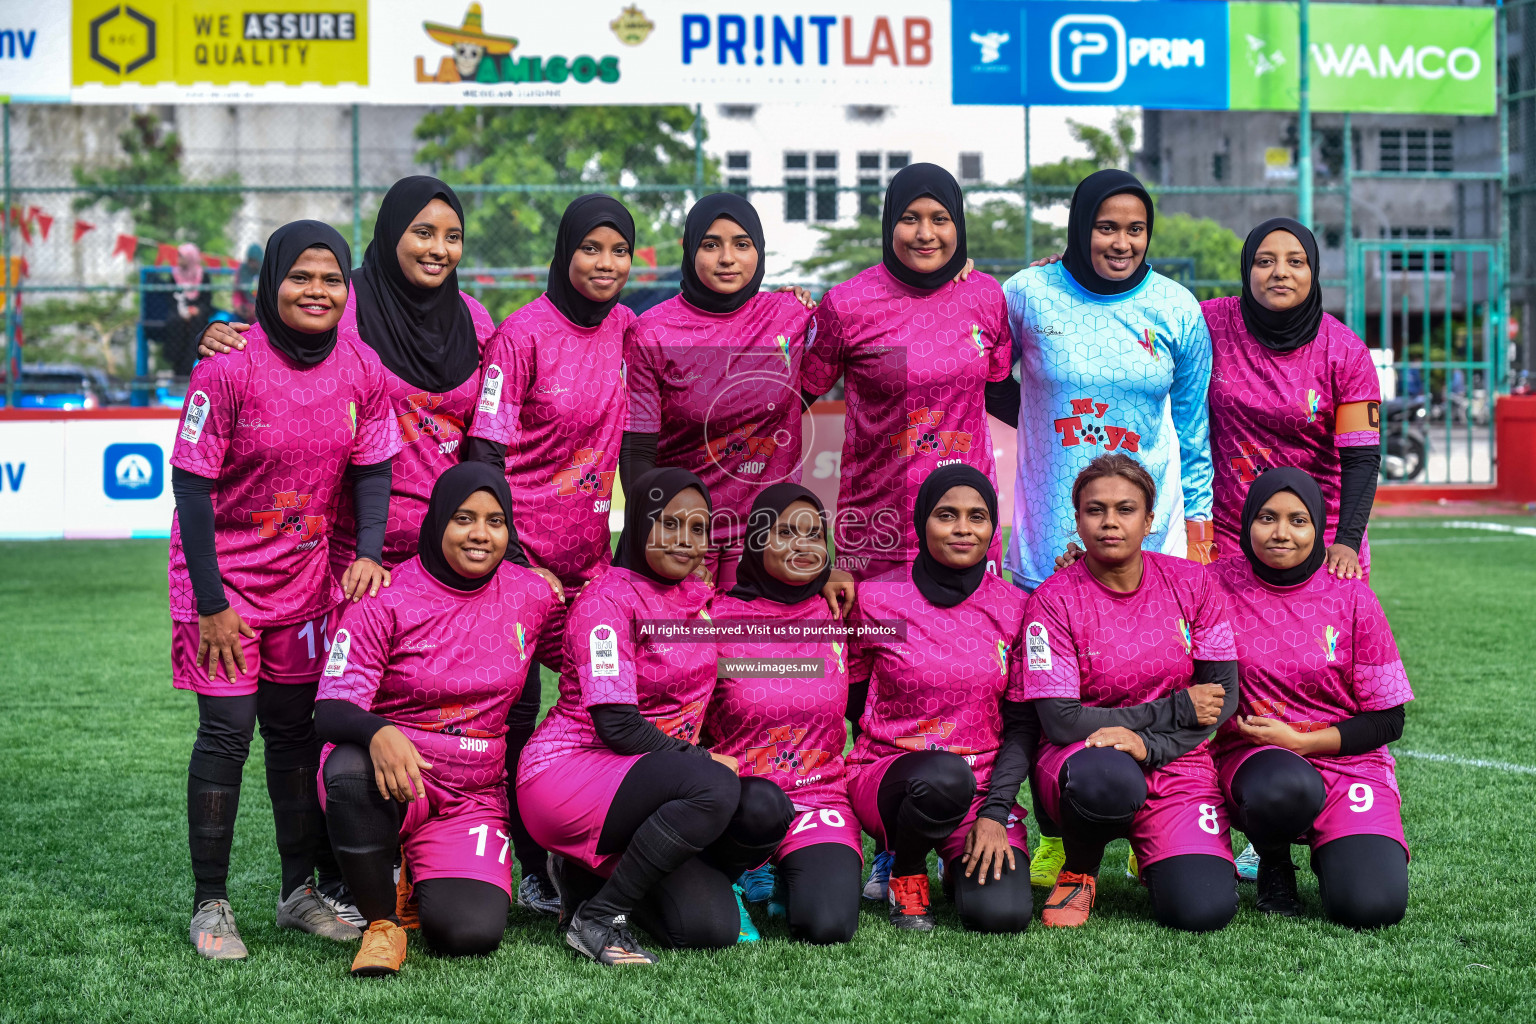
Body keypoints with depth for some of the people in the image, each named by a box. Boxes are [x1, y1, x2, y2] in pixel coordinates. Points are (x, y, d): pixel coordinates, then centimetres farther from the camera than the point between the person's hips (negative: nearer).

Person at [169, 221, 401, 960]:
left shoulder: (361, 371, -4)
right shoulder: (229, 369, -18)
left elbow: (373, 469, 5)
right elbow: (191, 486, -16)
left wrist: (368, 552, -11)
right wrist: (209, 602, -17)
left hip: (306, 579, 5)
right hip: (226, 577, -4)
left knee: (295, 727, 12)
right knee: (228, 729, -5)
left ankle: (299, 890, 22)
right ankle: (210, 904, 6)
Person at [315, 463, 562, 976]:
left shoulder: (533, 596, 3)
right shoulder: (384, 601, -8)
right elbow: (330, 710, -16)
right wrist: (379, 733, -38)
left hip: (473, 796, 3)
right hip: (393, 779, -3)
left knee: (473, 932, -21)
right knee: (351, 770, -40)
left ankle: (426, 879, 18)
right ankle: (382, 921, -15)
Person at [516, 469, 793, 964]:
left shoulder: (698, 598, 13)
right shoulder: (609, 598, -11)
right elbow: (617, 724, -19)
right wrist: (705, 761, -12)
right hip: (569, 771, -8)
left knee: (765, 807, -18)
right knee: (714, 788, -32)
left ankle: (595, 874, 4)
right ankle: (596, 916, -17)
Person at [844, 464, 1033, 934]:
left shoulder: (1014, 609, 2)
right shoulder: (875, 600, -3)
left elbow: (1021, 725, 2)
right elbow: (851, 704, 7)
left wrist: (995, 813, -10)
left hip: (984, 785, 2)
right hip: (888, 772, -2)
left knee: (1004, 913, -24)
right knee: (945, 777, -39)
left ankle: (962, 866, 14)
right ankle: (905, 870, -4)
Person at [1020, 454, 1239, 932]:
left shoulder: (1193, 583, 1)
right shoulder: (1052, 601, -8)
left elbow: (1224, 698, 0)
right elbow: (1061, 721, -13)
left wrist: (1148, 744, -18)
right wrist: (1176, 710, -12)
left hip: (1175, 764, 3)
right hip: (1080, 760, -3)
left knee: (1204, 910, -22)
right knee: (1108, 778, -41)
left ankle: (1156, 861, 17)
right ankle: (1078, 873, -6)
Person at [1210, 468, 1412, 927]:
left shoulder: (1350, 596, -1)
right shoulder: (1219, 584, 0)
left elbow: (1387, 720, 1)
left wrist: (1300, 741, -11)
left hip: (1346, 760, 0)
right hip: (1252, 756, 0)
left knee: (1373, 905, -24)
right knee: (1284, 789, -39)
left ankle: (1330, 855, 15)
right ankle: (1273, 863, -1)